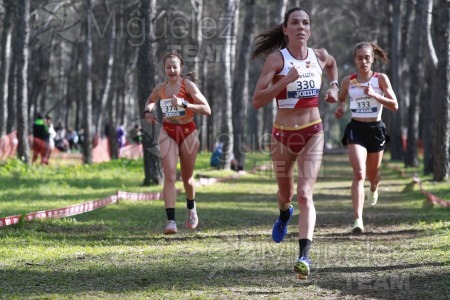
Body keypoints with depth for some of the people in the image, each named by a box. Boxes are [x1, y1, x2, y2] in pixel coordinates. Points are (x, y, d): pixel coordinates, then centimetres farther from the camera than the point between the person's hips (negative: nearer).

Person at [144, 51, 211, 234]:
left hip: (188, 132, -2)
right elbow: (151, 101, 26)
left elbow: (207, 110, -19)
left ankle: (191, 210, 44)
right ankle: (171, 221, -21)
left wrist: (184, 104, -29)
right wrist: (148, 111, 4)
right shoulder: (160, 88, 1)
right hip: (168, 133, 2)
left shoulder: (188, 85, -11)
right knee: (169, 176, -15)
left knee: (187, 178, 14)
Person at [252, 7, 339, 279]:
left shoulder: (319, 56, 0)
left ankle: (305, 256, -21)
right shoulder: (277, 58, -12)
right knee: (286, 193, 20)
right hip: (283, 135, 0)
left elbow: (332, 63, 28)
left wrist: (334, 86, 12)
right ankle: (284, 214, 57)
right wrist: (288, 79, -28)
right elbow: (257, 101, -20)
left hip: (313, 134, 1)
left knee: (305, 194, -15)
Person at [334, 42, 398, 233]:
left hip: (376, 129, 1)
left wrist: (374, 95, -21)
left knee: (372, 173, 19)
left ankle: (374, 188, 59)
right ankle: (358, 219, -25)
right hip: (356, 129, -1)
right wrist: (340, 109, 0)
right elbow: (341, 99, 22)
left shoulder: (381, 79, -3)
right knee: (359, 174, -19)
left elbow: (394, 105, -8)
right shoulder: (348, 81, 2)